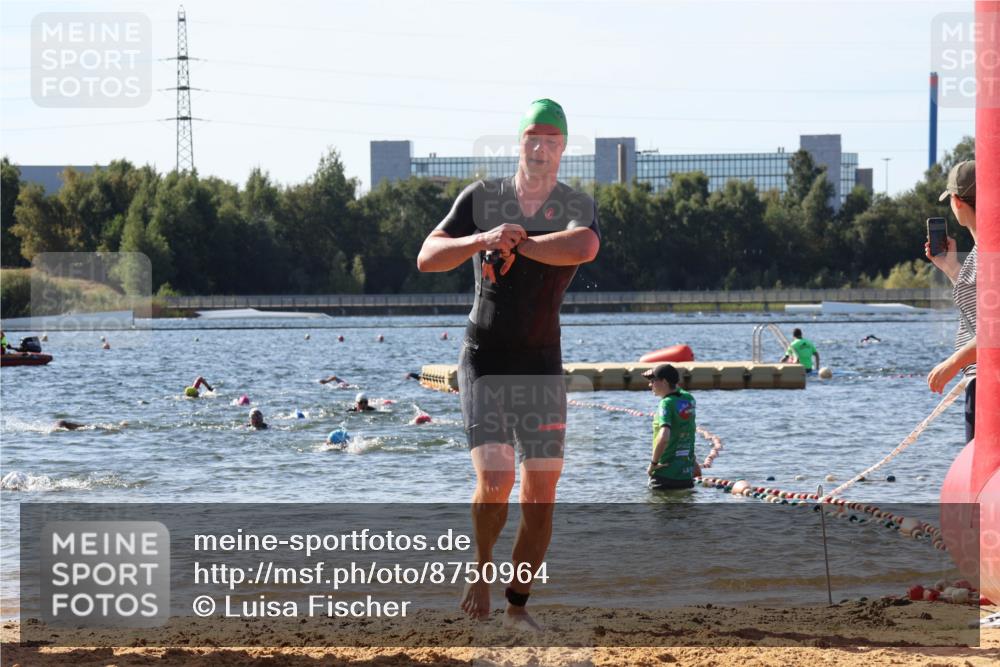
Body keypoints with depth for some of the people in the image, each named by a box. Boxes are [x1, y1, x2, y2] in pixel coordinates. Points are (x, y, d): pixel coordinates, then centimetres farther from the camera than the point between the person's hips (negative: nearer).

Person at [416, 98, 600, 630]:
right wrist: (483, 239, -24)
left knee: (541, 494, 0)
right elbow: (427, 257, -7)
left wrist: (516, 242, -21)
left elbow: (583, 248, -24)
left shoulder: (577, 207, 0)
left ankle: (518, 605, 14)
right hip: (484, 360, -1)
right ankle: (481, 566, 12)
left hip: (542, 365, 2)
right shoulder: (482, 198, 2)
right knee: (495, 481, -16)